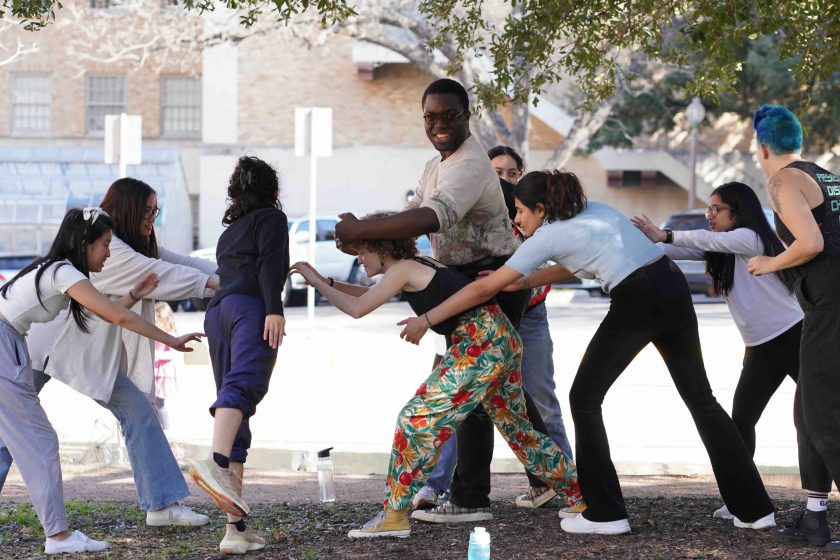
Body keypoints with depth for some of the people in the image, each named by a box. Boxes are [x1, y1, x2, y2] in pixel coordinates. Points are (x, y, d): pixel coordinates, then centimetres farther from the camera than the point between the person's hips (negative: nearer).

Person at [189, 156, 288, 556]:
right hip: (250, 305, -7)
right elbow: (270, 265, -4)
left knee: (235, 413, 0)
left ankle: (236, 527, -9)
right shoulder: (271, 218, 13)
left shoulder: (229, 231, 34)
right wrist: (274, 309, -15)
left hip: (217, 312, 7)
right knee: (245, 383, -30)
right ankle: (216, 463, -58)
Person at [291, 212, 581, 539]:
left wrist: (316, 281, 2)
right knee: (516, 428, 21)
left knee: (417, 419, -8)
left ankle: (394, 516, -7)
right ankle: (582, 494, 27)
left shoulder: (402, 269, -5)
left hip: (480, 343, -10)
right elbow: (371, 296, 37)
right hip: (504, 340, 10)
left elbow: (357, 309, -9)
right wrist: (327, 282, 29)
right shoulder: (416, 268, 21)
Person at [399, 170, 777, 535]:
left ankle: (605, 514, 9)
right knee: (701, 399, 14)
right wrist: (521, 282, 28)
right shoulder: (593, 210, 21)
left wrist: (426, 319, 9)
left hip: (636, 304, -8)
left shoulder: (548, 236, 1)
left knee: (585, 398, 9)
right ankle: (755, 509, 14)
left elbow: (484, 289, 3)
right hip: (674, 287, 8)